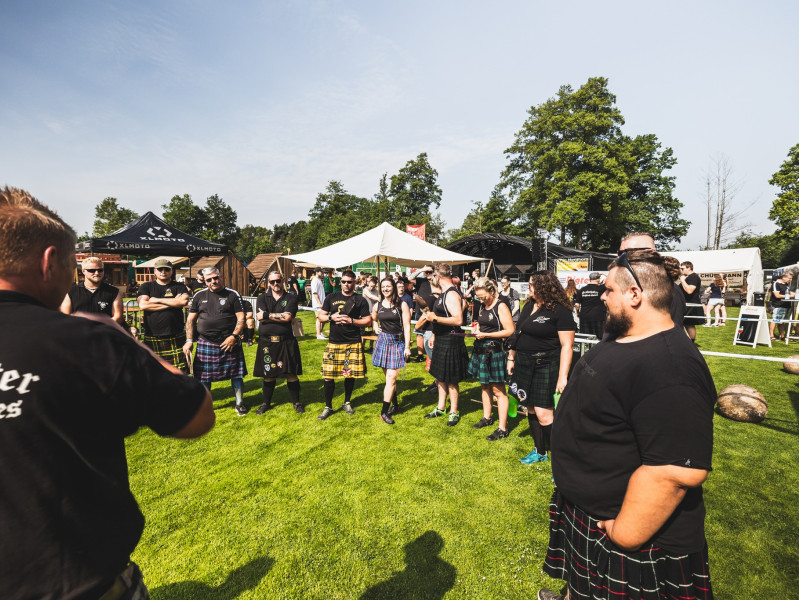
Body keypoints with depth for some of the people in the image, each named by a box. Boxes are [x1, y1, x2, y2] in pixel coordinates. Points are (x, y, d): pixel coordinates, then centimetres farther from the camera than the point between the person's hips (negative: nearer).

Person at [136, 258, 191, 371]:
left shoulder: (179, 287, 9)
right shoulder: (146, 286, 12)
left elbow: (184, 301, -12)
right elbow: (142, 305, -6)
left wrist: (157, 300, -6)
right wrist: (173, 303, -7)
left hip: (176, 339, -1)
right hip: (151, 339, 1)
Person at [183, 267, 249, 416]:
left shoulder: (232, 294, 1)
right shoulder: (199, 296, 9)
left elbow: (241, 317, -4)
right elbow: (190, 319, 10)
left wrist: (234, 336, -14)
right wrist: (189, 340, 1)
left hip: (229, 342, -2)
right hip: (205, 343, 2)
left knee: (236, 374, 3)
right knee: (203, 376, 8)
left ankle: (239, 403, 20)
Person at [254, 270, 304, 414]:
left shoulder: (291, 298, 3)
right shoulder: (262, 298, 9)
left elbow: (287, 317, -13)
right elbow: (260, 317, -8)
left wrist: (267, 315, -8)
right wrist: (281, 316, -9)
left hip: (286, 342, -1)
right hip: (267, 342, 2)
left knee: (291, 374, 3)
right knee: (268, 375, 12)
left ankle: (296, 402, 19)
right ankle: (266, 403, 29)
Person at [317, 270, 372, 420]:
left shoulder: (360, 300, 3)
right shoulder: (331, 298, 9)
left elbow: (368, 321, 0)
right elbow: (320, 316, 11)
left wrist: (351, 320, -13)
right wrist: (332, 317, -9)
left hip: (353, 343, -1)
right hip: (334, 343, 1)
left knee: (350, 374, 8)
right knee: (328, 376, 0)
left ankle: (347, 403, 29)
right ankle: (328, 407, 16)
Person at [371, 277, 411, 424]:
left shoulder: (402, 305, -6)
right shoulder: (377, 306, 6)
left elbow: (407, 326, -7)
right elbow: (373, 320, 27)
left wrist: (407, 347, -11)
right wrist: (376, 327, 5)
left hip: (398, 343, -4)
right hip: (383, 341, 4)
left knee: (391, 377, -8)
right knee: (389, 377, 12)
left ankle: (384, 411, -3)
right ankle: (394, 404, 28)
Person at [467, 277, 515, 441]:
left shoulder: (501, 306, -13)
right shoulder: (483, 306, 11)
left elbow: (510, 331, -17)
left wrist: (486, 335, -18)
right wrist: (477, 329, 2)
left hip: (495, 351, -8)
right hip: (481, 350, 8)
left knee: (498, 389, -2)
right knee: (484, 386, 18)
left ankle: (502, 429, 6)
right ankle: (487, 418, 34)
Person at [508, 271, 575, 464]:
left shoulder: (560, 311, -14)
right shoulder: (529, 306, 10)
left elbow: (567, 345, -17)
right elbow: (518, 334, 18)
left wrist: (562, 376, -21)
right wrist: (511, 358, 17)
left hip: (546, 366, -7)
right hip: (525, 365, 8)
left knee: (543, 414, -7)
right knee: (531, 409, 15)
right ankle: (540, 452, 33)